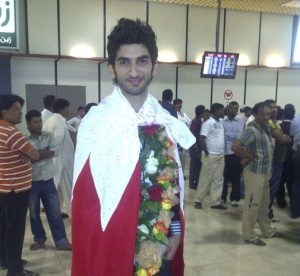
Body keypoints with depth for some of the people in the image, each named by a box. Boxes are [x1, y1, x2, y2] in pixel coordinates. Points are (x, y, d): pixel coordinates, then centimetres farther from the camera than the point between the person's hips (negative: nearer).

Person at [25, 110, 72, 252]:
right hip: (31, 181, -1)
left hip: (48, 180, 2)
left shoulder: (49, 136, 3)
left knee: (55, 212, 6)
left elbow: (55, 152, -12)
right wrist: (45, 152, -17)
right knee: (34, 213, 12)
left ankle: (61, 241, 16)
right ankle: (39, 239, 31)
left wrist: (36, 154, -18)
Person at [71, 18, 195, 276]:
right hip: (113, 243, -4)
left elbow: (173, 179, 6)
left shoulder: (167, 121, -1)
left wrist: (176, 231, 5)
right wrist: (97, 246, -9)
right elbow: (84, 197, -11)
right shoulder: (95, 122, -15)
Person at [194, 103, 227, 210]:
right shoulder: (208, 123, -12)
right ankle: (198, 200, 12)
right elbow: (201, 139, -15)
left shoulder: (220, 123, 11)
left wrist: (222, 151, 9)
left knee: (218, 180, 9)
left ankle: (216, 202, 16)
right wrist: (207, 153, -12)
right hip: (211, 156, -7)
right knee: (205, 179, 0)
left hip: (221, 155, 7)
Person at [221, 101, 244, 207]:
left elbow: (239, 136, -7)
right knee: (223, 176, 8)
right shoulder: (221, 120, 2)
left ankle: (235, 198, 17)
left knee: (236, 176, 6)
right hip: (224, 152, 0)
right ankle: (222, 197, 21)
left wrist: (226, 134, -9)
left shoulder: (241, 122, 3)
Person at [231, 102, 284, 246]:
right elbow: (235, 147, -29)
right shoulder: (252, 129, -19)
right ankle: (249, 235, 15)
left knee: (264, 203, 21)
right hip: (255, 172, -9)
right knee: (252, 204, 2)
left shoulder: (267, 128, 8)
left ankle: (267, 230, 37)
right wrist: (251, 157, -17)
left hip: (265, 172, 9)